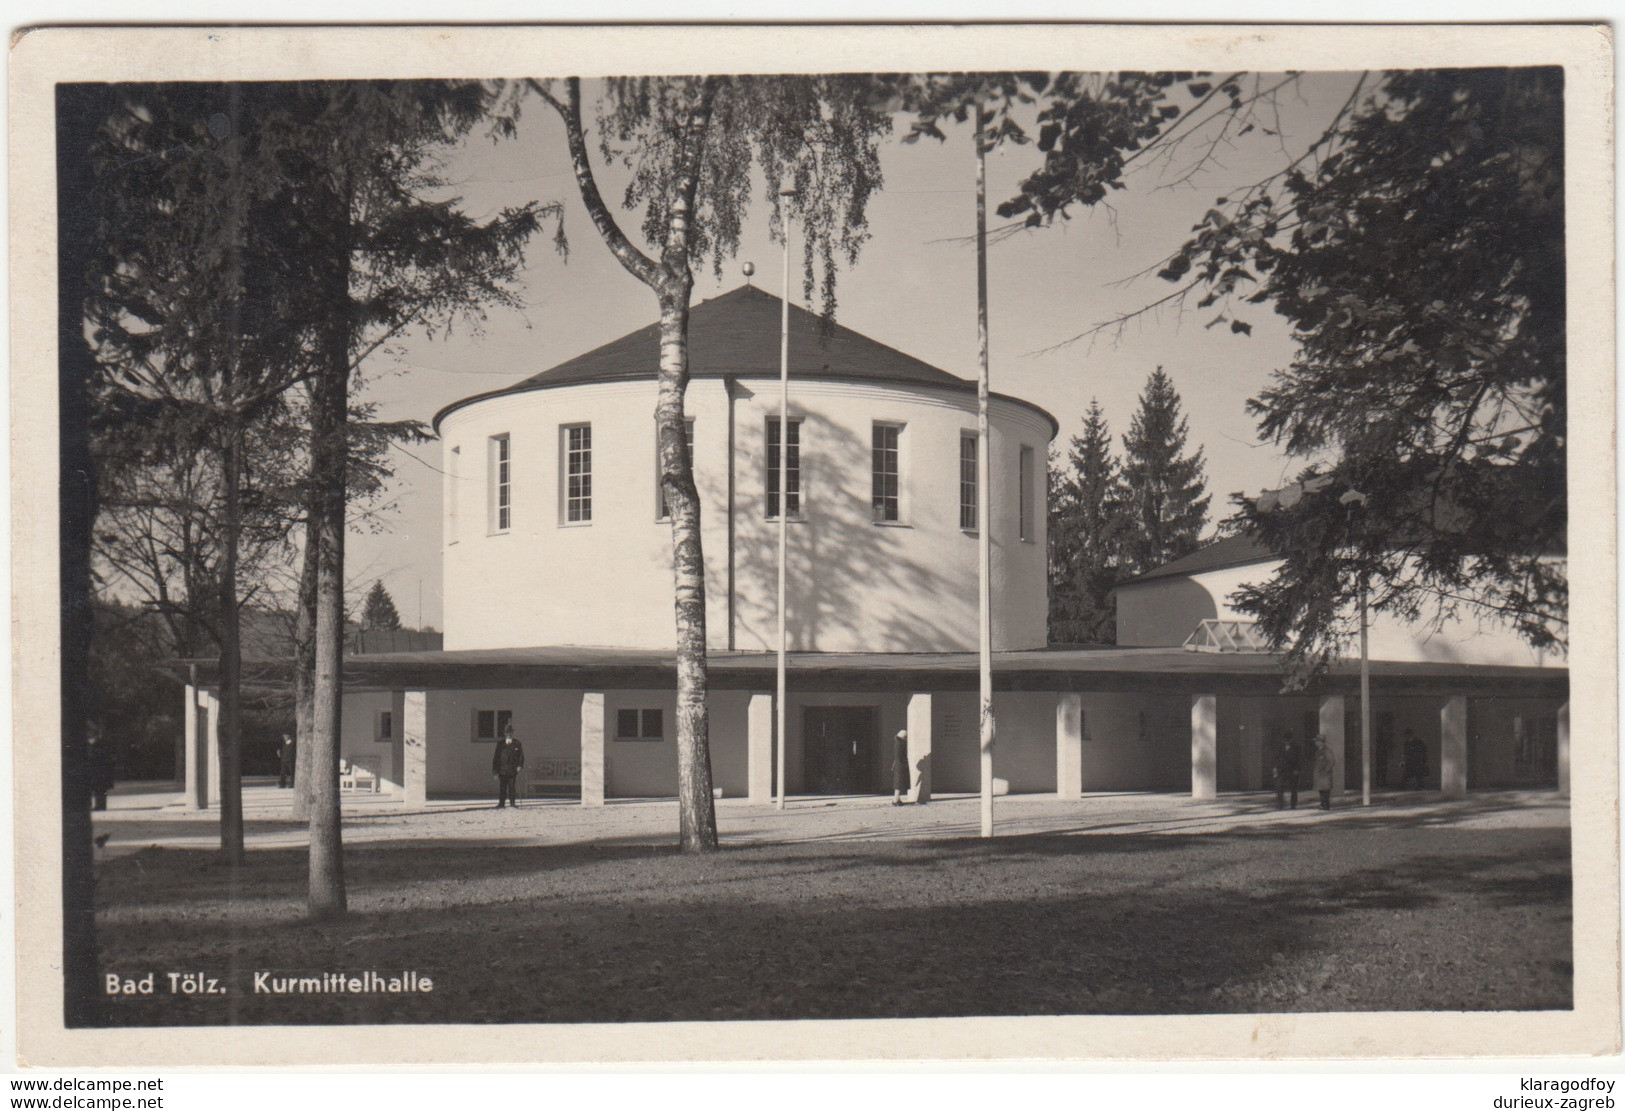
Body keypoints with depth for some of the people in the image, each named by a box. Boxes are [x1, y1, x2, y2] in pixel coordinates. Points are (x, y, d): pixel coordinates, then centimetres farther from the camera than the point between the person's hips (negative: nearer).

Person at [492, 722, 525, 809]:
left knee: (512, 787, -3)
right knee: (502, 787, 0)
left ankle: (513, 802, 3)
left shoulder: (517, 744, 9)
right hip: (502, 770, 1)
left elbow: (521, 756, 9)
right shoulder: (500, 743, 10)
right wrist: (495, 770, 5)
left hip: (513, 770, -1)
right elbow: (496, 757, 10)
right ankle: (501, 803, 5)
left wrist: (519, 766, -6)